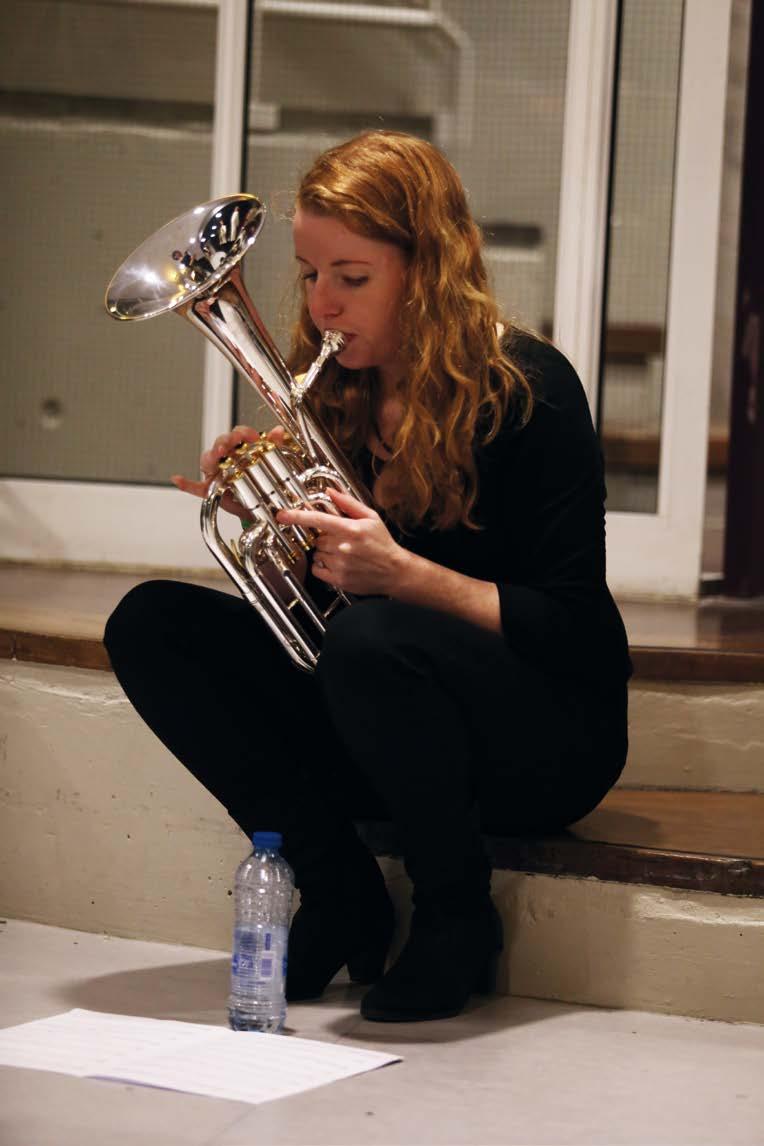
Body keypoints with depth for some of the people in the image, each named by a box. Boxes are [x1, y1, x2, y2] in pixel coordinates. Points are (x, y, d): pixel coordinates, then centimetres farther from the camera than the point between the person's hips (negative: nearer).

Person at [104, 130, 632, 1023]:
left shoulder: (525, 389, -15)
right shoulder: (334, 391, 3)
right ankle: (339, 896, -8)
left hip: (542, 741, -6)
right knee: (149, 624, -10)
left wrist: (401, 573, -30)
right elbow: (318, 586, 10)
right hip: (381, 742, 7)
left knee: (370, 638, -37)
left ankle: (457, 919, -13)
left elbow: (570, 629, -18)